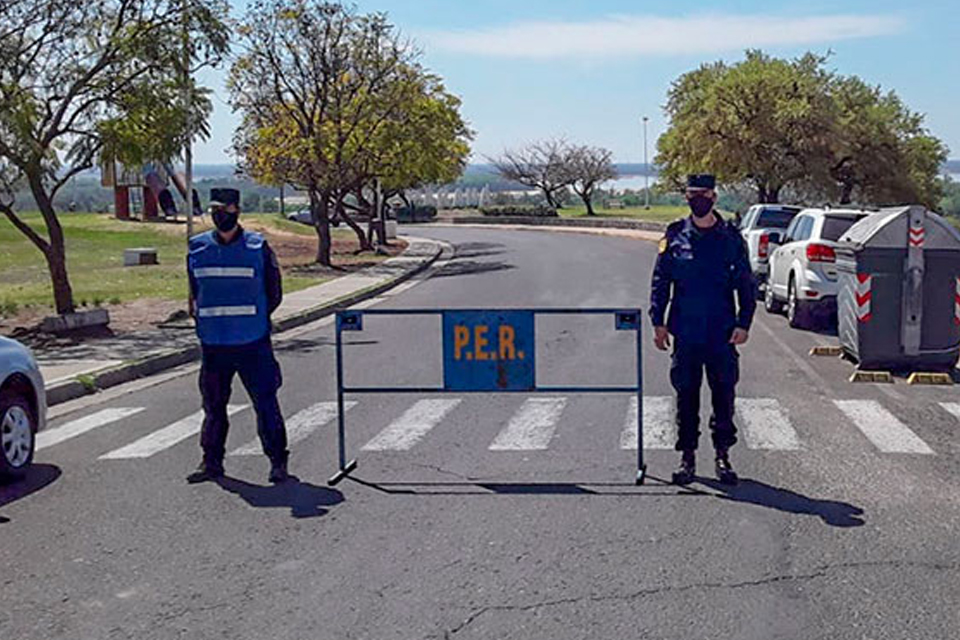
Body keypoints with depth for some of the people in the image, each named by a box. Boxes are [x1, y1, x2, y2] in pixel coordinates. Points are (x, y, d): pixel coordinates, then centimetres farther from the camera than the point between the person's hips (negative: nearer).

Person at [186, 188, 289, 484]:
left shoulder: (258, 247, -1)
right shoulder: (197, 249, 7)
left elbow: (274, 294, 5)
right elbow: (194, 294, 17)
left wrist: (253, 319, 2)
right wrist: (206, 322, 8)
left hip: (253, 342, -3)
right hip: (213, 343, 3)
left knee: (265, 403, -2)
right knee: (213, 404, 11)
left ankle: (278, 461, 9)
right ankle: (212, 462, 22)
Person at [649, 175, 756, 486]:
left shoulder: (731, 236, 3)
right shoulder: (675, 236, 4)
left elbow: (747, 285, 6)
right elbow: (660, 282, 5)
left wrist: (743, 323, -3)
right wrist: (658, 322, -2)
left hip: (722, 332, 0)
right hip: (685, 332, 0)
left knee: (724, 392, 3)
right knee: (686, 393, 4)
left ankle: (723, 454, 15)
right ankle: (687, 456, 13)